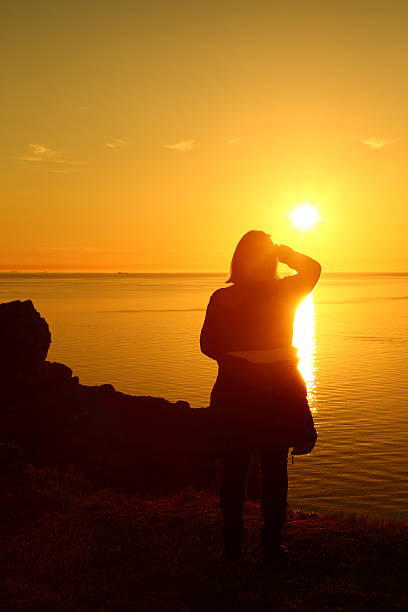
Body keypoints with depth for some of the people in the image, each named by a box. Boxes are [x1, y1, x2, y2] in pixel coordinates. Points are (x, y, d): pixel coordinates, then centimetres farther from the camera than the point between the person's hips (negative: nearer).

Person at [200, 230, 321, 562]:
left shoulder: (222, 298, -6)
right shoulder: (284, 293, -7)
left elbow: (208, 344, 0)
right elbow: (313, 268, 12)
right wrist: (282, 250, 14)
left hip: (234, 392, 1)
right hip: (278, 392, 0)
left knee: (234, 470, 10)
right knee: (275, 470, 10)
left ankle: (233, 544, 18)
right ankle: (272, 544, 16)